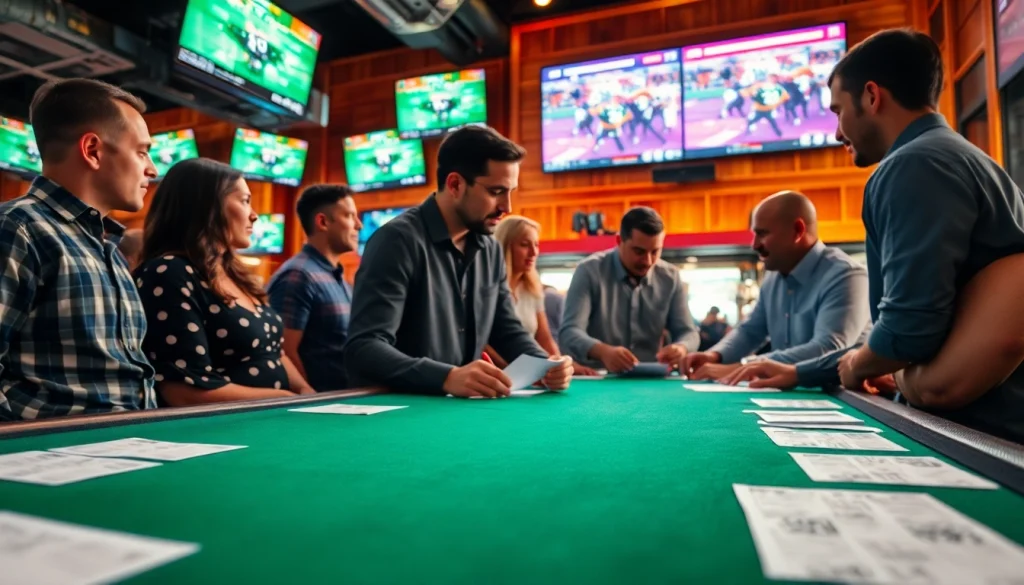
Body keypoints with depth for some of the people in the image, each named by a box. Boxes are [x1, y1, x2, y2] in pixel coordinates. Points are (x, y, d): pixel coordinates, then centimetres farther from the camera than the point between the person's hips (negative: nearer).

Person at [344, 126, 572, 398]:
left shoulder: (491, 250, 8)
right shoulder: (398, 240, -15)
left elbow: (509, 332, 13)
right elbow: (363, 349, -23)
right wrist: (447, 377, -36)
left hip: (460, 404, 5)